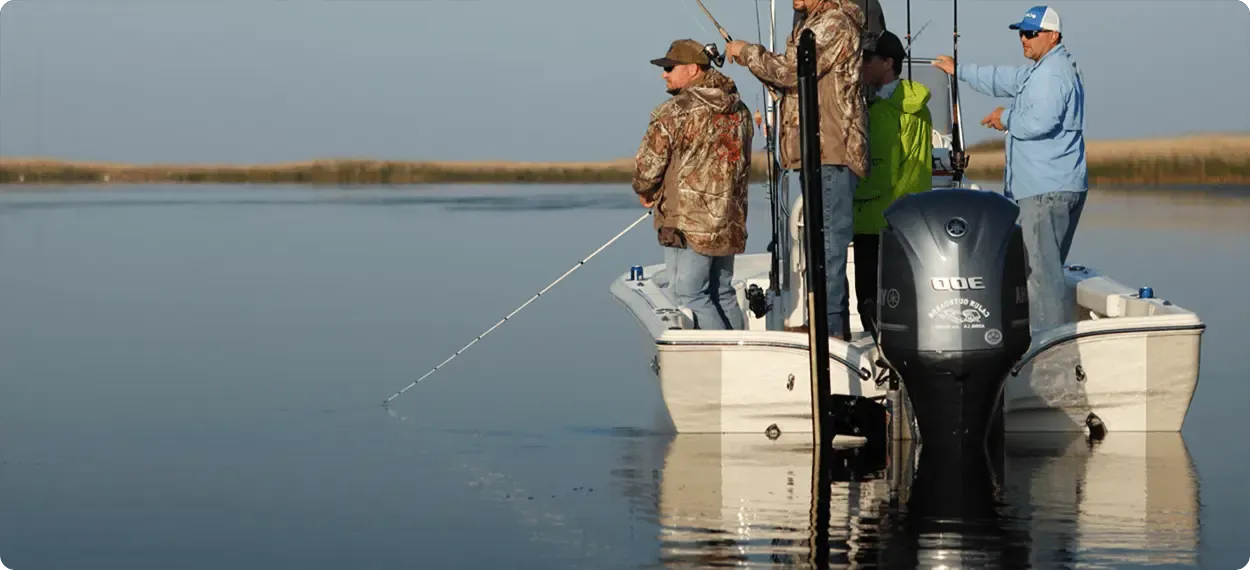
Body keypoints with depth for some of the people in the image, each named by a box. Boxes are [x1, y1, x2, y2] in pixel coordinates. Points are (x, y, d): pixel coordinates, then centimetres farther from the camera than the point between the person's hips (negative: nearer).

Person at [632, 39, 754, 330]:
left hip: (688, 223, -8)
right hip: (730, 223, 8)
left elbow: (648, 165, -10)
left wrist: (645, 193, 11)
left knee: (691, 297, -4)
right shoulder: (739, 111, 9)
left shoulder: (674, 112, -14)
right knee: (723, 295, 16)